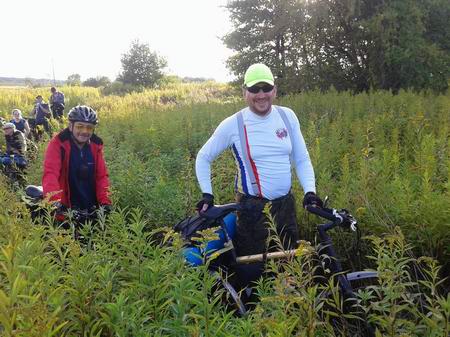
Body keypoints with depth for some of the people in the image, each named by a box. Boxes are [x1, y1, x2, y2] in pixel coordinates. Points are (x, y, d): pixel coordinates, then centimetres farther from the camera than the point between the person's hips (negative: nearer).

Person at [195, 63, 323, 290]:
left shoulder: (287, 116, 1)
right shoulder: (232, 125, -9)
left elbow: (302, 159, 5)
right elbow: (203, 158, 3)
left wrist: (309, 190, -8)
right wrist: (207, 194, -3)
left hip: (285, 204, 4)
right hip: (252, 208, -4)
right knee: (251, 270, 2)